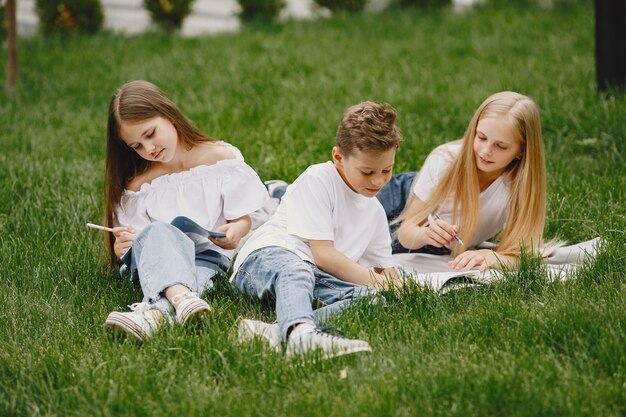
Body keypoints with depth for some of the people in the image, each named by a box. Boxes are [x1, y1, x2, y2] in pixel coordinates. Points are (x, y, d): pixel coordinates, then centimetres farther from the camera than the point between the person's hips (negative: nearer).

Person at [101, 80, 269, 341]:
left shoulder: (222, 159, 5)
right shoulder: (137, 186, 10)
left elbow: (243, 218, 5)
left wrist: (235, 232, -19)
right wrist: (121, 246, -16)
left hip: (208, 255, -1)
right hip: (156, 259, 1)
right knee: (158, 230, -36)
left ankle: (154, 312, -70)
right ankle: (179, 296, -65)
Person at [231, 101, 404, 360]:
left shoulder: (375, 211, 21)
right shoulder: (317, 180, -4)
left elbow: (386, 271, 29)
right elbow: (323, 254, -10)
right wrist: (373, 281, -6)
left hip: (318, 274, 6)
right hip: (267, 256, -6)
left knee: (373, 298, -24)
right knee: (296, 273, -41)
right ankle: (301, 334, -75)